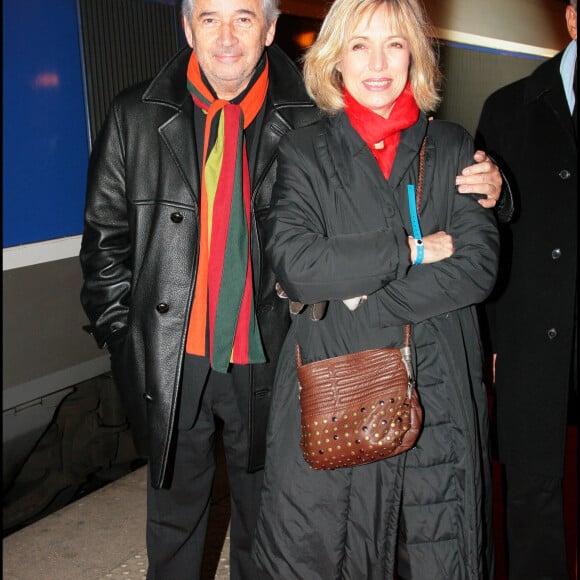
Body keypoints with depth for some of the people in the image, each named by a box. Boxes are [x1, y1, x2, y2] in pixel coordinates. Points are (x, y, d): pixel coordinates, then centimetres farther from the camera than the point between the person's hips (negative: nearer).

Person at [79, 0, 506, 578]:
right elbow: (106, 238, 3)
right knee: (174, 514, 22)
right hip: (169, 363, 1)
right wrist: (121, 336, -1)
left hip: (265, 360, -1)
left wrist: (476, 190, -19)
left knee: (262, 510, 21)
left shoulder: (312, 122, -7)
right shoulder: (136, 117, -2)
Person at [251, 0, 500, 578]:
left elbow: (479, 264, -3)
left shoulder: (452, 147, 8)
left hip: (438, 393, 2)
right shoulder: (303, 152, 3)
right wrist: (411, 250, -12)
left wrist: (363, 301, -12)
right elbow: (294, 265, -12)